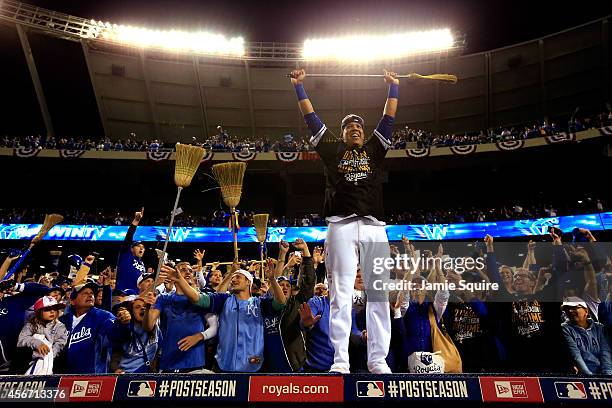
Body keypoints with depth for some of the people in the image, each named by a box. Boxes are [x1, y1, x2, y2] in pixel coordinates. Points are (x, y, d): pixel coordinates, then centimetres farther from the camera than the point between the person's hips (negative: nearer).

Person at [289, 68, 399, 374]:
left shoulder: (374, 150, 24)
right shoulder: (332, 151, 20)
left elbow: (389, 118, 27)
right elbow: (311, 118, 22)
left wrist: (394, 87, 28)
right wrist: (299, 86, 25)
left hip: (374, 227, 2)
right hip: (341, 225, -2)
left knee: (379, 294, -1)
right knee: (340, 295, -5)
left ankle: (378, 360, 6)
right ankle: (340, 361, -2)